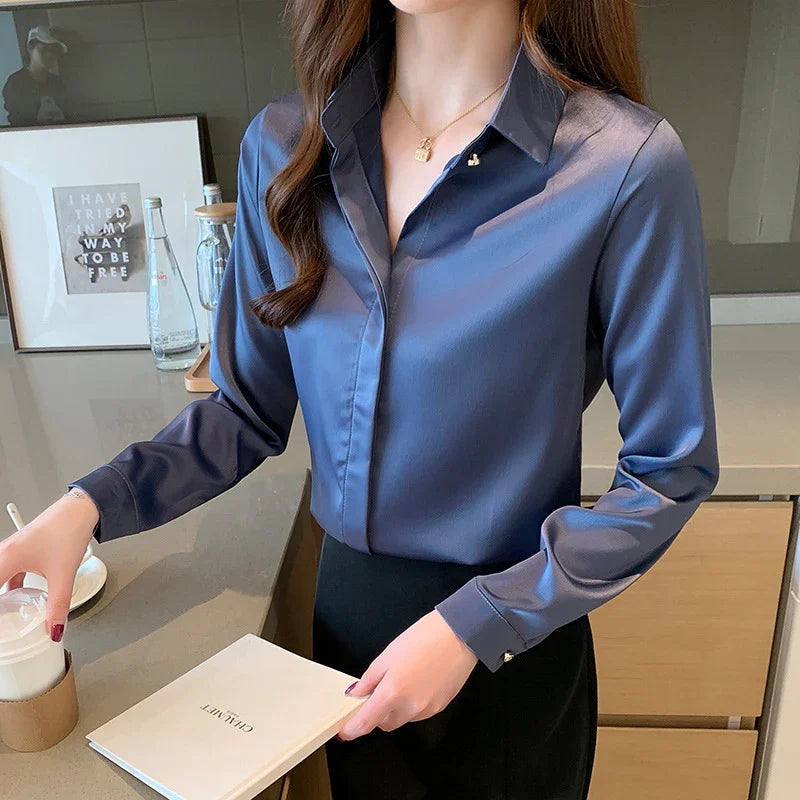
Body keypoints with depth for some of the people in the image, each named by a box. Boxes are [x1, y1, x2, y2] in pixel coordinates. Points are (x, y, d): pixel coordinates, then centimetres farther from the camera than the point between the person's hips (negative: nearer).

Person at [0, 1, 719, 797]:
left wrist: (474, 628, -17)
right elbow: (249, 409, 0)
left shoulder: (627, 165, -20)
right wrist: (87, 506, -14)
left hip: (512, 652, -3)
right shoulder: (284, 146, -7)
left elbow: (669, 473, -13)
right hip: (345, 609, 4)